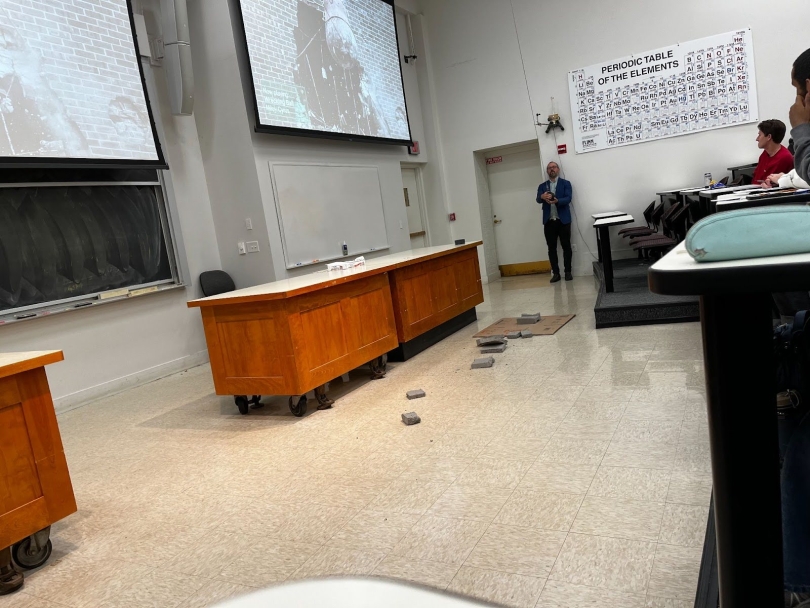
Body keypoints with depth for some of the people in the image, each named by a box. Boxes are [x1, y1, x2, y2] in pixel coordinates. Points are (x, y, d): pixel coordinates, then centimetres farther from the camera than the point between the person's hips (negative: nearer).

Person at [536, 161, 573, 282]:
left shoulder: (565, 183, 6)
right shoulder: (542, 186, 13)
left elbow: (568, 199, -9)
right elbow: (538, 199, -3)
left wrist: (556, 201, -29)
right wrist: (542, 197, -28)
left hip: (563, 220, -2)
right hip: (549, 221, 2)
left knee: (566, 246, 1)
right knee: (551, 248, 2)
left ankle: (568, 272, 8)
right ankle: (556, 273, 6)